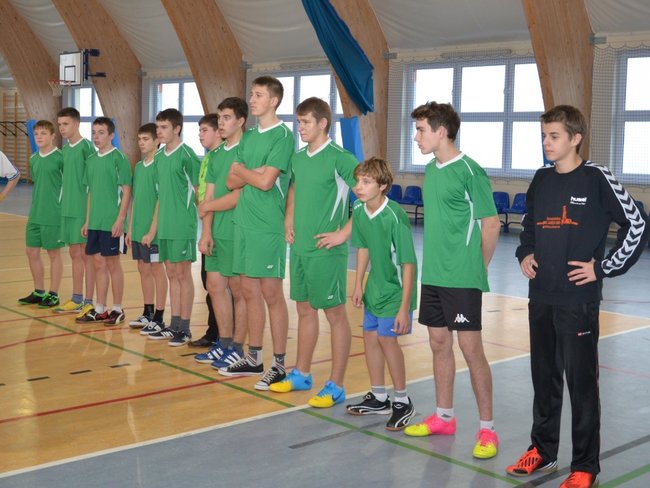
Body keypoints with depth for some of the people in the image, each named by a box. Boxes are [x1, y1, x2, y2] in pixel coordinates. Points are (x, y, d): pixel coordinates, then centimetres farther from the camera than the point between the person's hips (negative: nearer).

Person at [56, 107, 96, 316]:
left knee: (87, 255, 0)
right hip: (68, 209, 7)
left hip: (83, 209, -7)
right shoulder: (65, 147, 11)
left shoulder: (86, 146, -11)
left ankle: (88, 302, 6)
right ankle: (76, 300, 22)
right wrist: (65, 203, 12)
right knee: (74, 255, 13)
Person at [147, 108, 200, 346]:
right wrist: (154, 228, 14)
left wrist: (200, 219, -7)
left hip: (182, 226, -7)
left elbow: (199, 190, -7)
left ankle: (184, 329, 8)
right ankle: (174, 325, 20)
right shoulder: (159, 156, 12)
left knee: (183, 274, 0)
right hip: (165, 226, 7)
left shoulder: (186, 154, -10)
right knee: (172, 274, 12)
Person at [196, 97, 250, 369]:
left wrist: (207, 206, -2)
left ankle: (237, 349, 12)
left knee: (238, 290, 2)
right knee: (216, 287, 12)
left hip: (237, 233, -8)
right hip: (217, 233, 8)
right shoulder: (216, 156, 13)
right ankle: (224, 344, 24)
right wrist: (206, 232, 2)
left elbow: (237, 196, -16)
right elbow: (208, 197, 11)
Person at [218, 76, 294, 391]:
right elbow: (232, 181, 9)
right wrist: (253, 173, -8)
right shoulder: (248, 136, 15)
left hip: (268, 226, -7)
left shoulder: (283, 135, -8)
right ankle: (253, 359, 22)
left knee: (271, 294, -1)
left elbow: (266, 181, -17)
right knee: (250, 292, 12)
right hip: (244, 222, 7)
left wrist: (242, 170, 0)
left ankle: (279, 364, 8)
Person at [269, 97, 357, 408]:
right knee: (305, 310, 16)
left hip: (326, 251, -7)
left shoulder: (339, 158, -13)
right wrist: (289, 222, 14)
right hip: (299, 248, 7)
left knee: (335, 315, 1)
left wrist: (344, 232, -16)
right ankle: (301, 375, 29)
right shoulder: (297, 158, 10)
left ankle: (335, 386, 8)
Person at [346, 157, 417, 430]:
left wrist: (404, 307, -24)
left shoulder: (395, 217, -27)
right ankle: (378, 398, 27)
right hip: (375, 285, 7)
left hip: (396, 287, -7)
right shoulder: (359, 211, -6)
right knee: (370, 335, 10)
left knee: (386, 337, -13)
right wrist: (358, 284, 12)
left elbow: (408, 263, -24)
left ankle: (403, 402, 4)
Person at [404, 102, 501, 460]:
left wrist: (477, 267, -2)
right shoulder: (431, 170, 11)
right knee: (439, 343, 14)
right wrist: (437, 262, 14)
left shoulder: (469, 172, -13)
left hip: (462, 278, -8)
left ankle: (487, 429, 7)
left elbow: (491, 224, -9)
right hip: (433, 274, 8)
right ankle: (443, 418, 27)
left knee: (470, 348, -3)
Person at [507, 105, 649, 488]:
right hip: (541, 298, 6)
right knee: (544, 378, 16)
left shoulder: (597, 179, -9)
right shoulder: (541, 179, 9)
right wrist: (525, 254, 7)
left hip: (579, 301, -6)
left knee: (582, 382, 2)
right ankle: (543, 451, 30)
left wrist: (603, 268, -9)